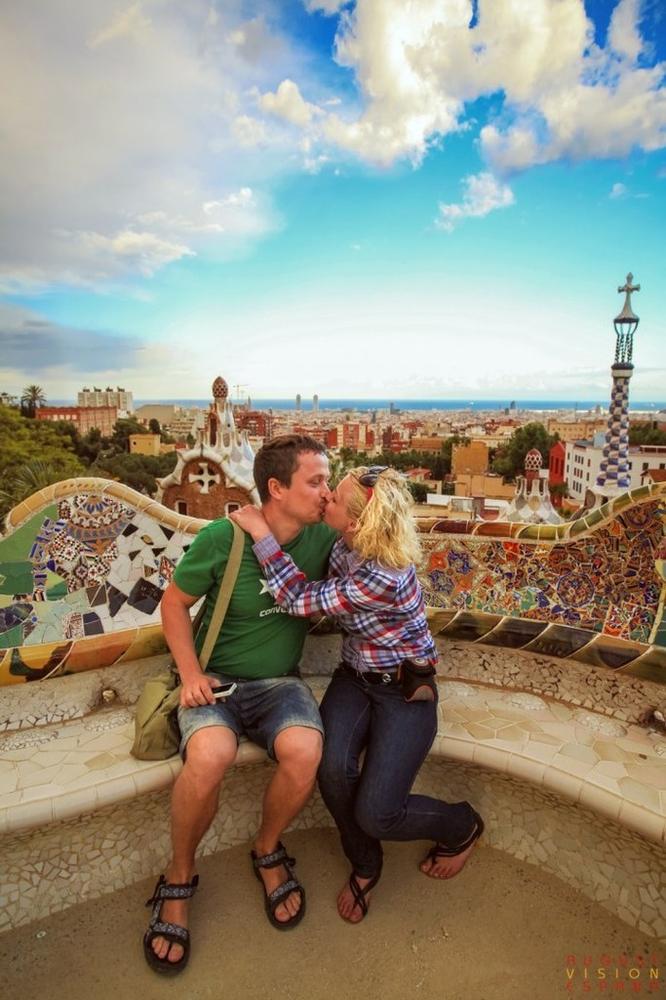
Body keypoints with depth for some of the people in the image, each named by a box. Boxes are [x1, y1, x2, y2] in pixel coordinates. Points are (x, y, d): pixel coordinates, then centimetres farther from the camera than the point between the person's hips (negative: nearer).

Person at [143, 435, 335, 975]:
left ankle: (268, 851, 6)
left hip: (279, 682, 3)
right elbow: (175, 602, -2)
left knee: (305, 751, -28)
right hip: (216, 679, -2)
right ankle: (179, 877, 0)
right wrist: (190, 673, -12)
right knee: (209, 756, -32)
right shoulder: (222, 538, -15)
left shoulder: (322, 537, -7)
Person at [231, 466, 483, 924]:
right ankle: (365, 864, 12)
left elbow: (301, 599, -26)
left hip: (405, 689, -6)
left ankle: (461, 827, 22)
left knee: (375, 814, -12)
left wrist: (262, 533, -23)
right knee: (334, 769, -21)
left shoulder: (385, 578, -33)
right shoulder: (345, 544, -9)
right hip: (355, 676, 6)